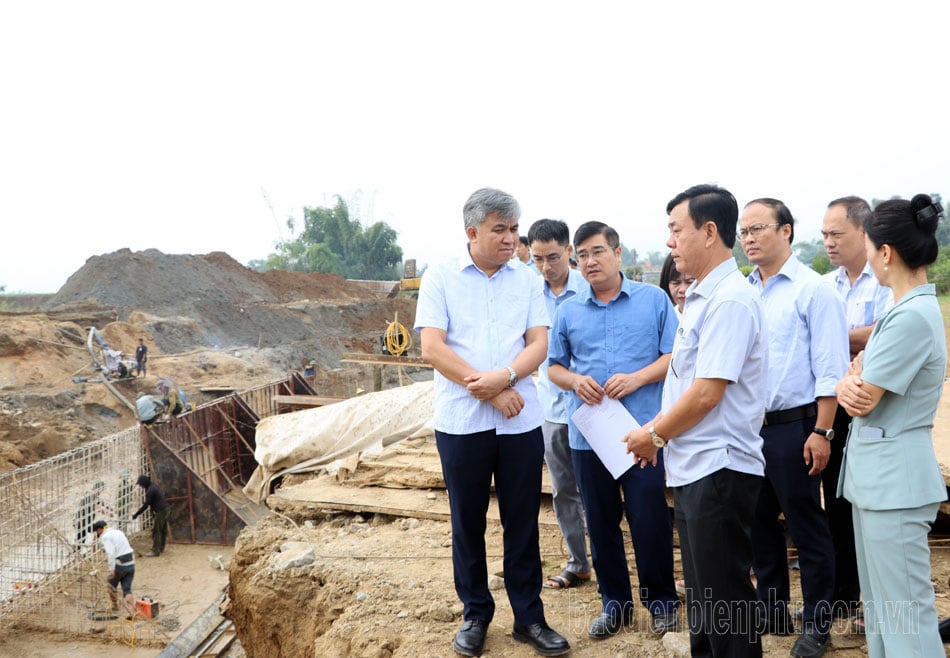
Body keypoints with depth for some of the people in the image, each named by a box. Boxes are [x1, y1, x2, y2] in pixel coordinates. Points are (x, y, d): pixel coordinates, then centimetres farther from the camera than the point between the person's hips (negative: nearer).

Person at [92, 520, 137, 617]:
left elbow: (111, 553, -21)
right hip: (131, 564, 7)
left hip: (119, 565, -7)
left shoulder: (105, 537, -8)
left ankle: (115, 605, 35)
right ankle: (132, 612, -7)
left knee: (111, 585, 21)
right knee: (127, 590, 6)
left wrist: (111, 569, -25)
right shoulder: (118, 532, 17)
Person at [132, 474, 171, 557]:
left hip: (160, 512, -10)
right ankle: (161, 548, 27)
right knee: (163, 530, 17)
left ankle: (155, 551, -4)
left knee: (156, 531, -6)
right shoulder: (155, 486, 13)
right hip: (166, 510, 10)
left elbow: (146, 505, -16)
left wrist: (136, 514, -8)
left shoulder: (150, 490, -17)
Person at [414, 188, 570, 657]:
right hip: (461, 421, -1)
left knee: (522, 521, 8)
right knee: (468, 522, 9)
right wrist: (490, 392, -12)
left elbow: (538, 343, 1)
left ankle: (528, 617, 20)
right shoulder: (439, 278, -1)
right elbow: (432, 348, -8)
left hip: (521, 421, 2)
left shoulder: (526, 281, 7)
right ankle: (475, 614, 24)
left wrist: (505, 376, -19)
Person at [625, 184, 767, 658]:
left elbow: (706, 393, -23)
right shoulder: (700, 297, 12)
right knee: (701, 590, 21)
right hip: (692, 467, 10)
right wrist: (658, 427, 11)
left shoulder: (730, 300, -18)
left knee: (724, 596, 2)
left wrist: (655, 435, -10)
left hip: (718, 468, -10)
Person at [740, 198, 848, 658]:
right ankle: (772, 610, 31)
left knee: (806, 528, 5)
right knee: (759, 522, 16)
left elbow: (830, 368, -11)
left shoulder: (812, 289, -9)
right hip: (747, 426, 6)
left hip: (793, 427, -6)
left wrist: (821, 432, -15)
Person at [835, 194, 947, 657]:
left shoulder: (911, 317, -20)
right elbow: (860, 389, 12)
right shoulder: (909, 308, 12)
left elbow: (863, 403, -18)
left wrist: (853, 379, 4)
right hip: (877, 476, 10)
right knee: (879, 606, 19)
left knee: (906, 616, -3)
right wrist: (852, 382, -11)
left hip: (894, 479, -10)